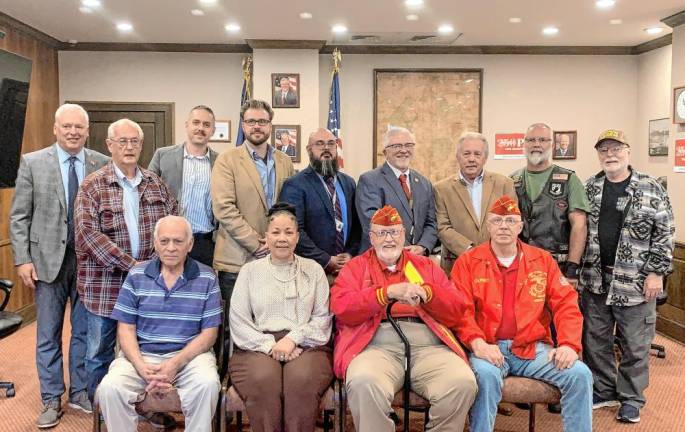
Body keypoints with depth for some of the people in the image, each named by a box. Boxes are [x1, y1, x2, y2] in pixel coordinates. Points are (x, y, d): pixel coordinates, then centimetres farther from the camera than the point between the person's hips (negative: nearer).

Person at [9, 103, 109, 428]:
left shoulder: (103, 164, 0)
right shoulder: (33, 163, -1)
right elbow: (19, 217, 0)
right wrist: (23, 260, -6)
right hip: (48, 260, 0)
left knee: (86, 332, 12)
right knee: (48, 335, 10)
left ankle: (80, 393, 28)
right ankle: (52, 400, 24)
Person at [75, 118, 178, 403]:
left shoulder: (155, 183, 8)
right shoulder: (93, 185, -5)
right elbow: (87, 233, -15)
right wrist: (130, 264, -19)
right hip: (104, 285, -3)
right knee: (100, 353, 9)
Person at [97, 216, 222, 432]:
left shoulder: (207, 278, 1)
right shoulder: (136, 275, 6)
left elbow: (209, 332, -1)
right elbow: (126, 328, 3)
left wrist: (176, 364, -16)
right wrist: (142, 367, -14)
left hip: (189, 355, -1)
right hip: (142, 355, 2)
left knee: (207, 384, -31)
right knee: (109, 388, -25)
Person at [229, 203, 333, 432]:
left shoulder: (313, 269, 14)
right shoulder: (250, 270, 14)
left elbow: (323, 317, 6)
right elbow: (238, 321, 5)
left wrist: (293, 338, -10)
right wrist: (270, 345, -9)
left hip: (305, 345, 0)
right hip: (258, 346, 0)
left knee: (302, 380, -33)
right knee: (263, 380, -33)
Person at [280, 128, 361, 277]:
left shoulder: (348, 182, 11)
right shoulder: (295, 185, -7)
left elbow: (356, 224, 11)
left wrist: (351, 254, -4)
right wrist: (326, 260, -15)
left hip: (347, 267, 5)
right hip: (311, 267, -4)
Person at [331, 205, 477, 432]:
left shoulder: (426, 265, 22)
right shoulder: (356, 266, 16)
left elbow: (456, 312, 14)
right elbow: (341, 308, -2)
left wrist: (426, 292, -5)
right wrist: (388, 292, -10)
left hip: (428, 346, 2)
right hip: (376, 345, -2)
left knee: (463, 383, -26)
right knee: (364, 383, -35)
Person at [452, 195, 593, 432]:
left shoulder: (543, 260, 13)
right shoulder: (468, 262, 4)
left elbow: (566, 304, 8)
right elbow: (461, 309, -4)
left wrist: (569, 344, -8)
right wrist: (477, 342, -21)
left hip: (534, 348, 3)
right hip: (489, 348, -3)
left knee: (580, 374, -17)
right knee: (485, 375, -34)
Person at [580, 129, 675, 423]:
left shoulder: (652, 189, -3)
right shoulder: (588, 188, 6)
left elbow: (664, 234, -4)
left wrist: (656, 273, -9)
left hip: (635, 281, -3)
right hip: (594, 281, 3)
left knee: (634, 344, 6)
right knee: (595, 341, 11)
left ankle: (631, 398, 22)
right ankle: (603, 391, 28)